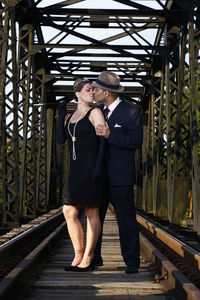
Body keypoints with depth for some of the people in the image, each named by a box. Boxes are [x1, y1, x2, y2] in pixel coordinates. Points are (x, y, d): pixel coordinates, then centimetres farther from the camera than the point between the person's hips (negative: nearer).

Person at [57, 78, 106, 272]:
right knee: (69, 212, 3)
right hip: (75, 169, 7)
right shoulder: (70, 117, 19)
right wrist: (61, 117, 2)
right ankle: (78, 256, 13)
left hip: (91, 167, -6)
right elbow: (60, 140, 10)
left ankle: (88, 258, 4)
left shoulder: (95, 112, 1)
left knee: (91, 212, -2)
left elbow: (104, 139, -7)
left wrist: (98, 166, -18)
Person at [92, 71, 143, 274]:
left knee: (126, 218, -3)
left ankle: (132, 261, 6)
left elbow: (137, 141, -15)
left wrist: (110, 135, -24)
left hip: (120, 176, -6)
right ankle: (94, 258, 21)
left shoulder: (131, 112, -8)